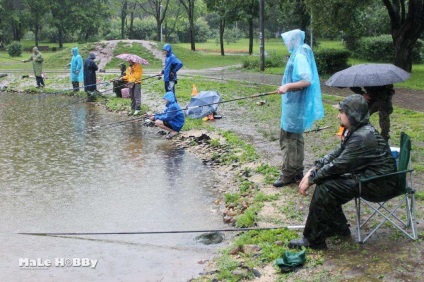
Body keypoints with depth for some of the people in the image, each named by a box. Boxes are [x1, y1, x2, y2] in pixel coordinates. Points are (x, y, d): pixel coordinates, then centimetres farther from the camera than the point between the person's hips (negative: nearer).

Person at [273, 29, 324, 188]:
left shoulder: (300, 56, -18)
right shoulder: (298, 55, 12)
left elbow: (307, 81, -27)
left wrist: (287, 86, -30)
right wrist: (287, 86, 22)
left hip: (295, 104, -11)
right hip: (296, 103, 11)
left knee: (288, 139, -5)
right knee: (296, 138, 16)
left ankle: (288, 175, 2)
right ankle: (297, 171, 24)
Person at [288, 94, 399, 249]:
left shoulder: (362, 137, -25)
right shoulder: (355, 131, 6)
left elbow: (338, 165, -23)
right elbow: (336, 154, 11)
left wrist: (311, 179, -14)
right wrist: (314, 169, -2)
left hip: (380, 185, -10)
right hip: (366, 175, 10)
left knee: (325, 189, -20)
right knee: (325, 179, 7)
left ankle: (313, 239, -9)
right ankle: (338, 226, 18)